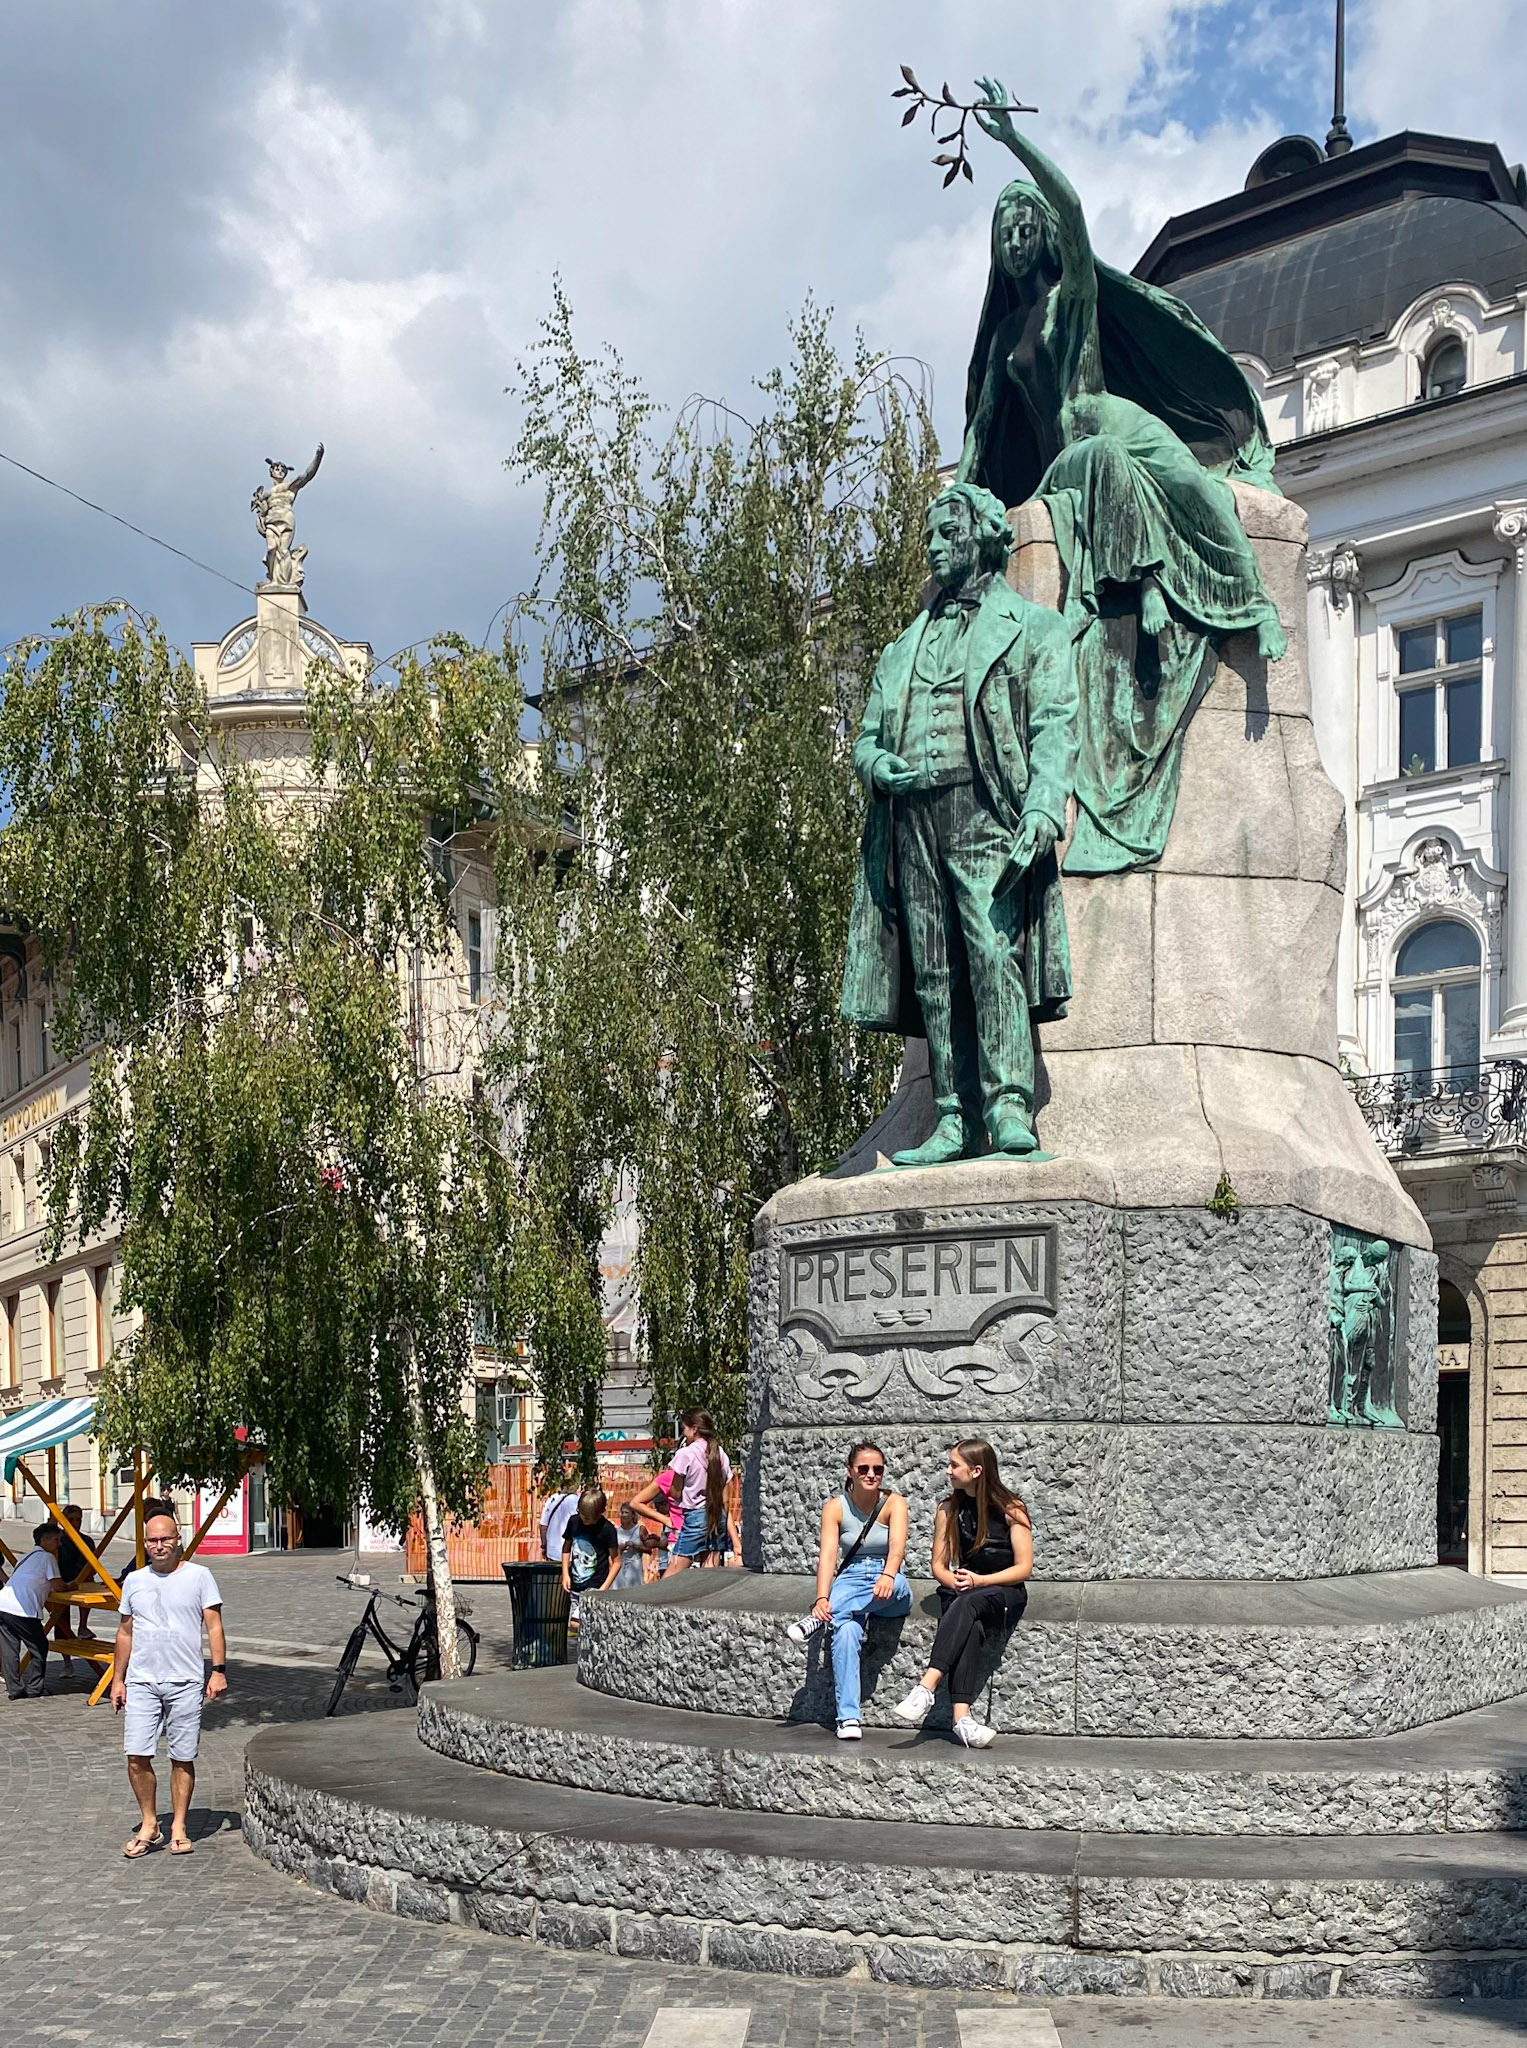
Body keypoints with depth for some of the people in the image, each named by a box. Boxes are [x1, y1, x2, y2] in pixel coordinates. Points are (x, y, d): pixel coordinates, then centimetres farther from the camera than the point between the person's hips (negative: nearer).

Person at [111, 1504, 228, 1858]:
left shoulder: (198, 1576, 1)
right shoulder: (134, 1582, 10)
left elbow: (214, 1626, 0)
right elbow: (125, 1633, 17)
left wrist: (219, 1670, -8)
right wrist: (118, 1679, 13)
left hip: (185, 1683, -2)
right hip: (141, 1682, 2)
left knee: (183, 1758, 2)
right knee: (137, 1756, -5)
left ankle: (179, 1827, 14)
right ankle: (149, 1825, 10)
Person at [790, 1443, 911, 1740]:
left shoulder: (894, 1503, -1)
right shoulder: (836, 1507, 2)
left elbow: (897, 1546, -19)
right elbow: (827, 1555, -11)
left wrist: (887, 1576, -41)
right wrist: (822, 1598, -28)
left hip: (887, 1584, 0)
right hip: (849, 1579, 0)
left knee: (896, 1584, -40)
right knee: (846, 1629, -35)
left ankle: (820, 1620, -31)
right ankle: (848, 1719, -37)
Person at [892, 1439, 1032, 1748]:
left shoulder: (1010, 1509, -3)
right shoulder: (949, 1509, 8)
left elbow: (1024, 1568, -5)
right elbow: (939, 1565, 11)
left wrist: (979, 1581, -17)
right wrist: (955, 1582, -11)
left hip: (1005, 1594, -2)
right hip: (960, 1592, 2)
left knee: (967, 1604, -37)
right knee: (970, 1628, -34)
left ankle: (926, 1687, -49)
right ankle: (961, 1718, -50)